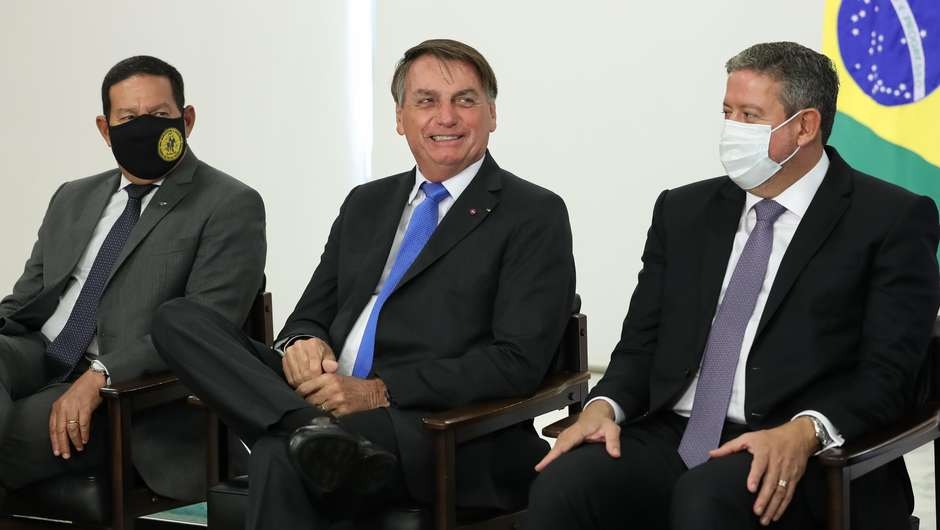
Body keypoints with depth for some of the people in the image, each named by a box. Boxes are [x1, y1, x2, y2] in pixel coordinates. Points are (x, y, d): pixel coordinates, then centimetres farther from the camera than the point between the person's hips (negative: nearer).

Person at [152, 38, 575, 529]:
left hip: (451, 437, -8)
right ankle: (311, 428, -34)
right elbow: (313, 313, 22)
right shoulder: (365, 204, 22)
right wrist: (301, 344, -6)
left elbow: (518, 362, -9)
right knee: (179, 320, -18)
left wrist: (379, 392, -18)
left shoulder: (536, 216, 1)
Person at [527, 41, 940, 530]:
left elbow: (888, 372, -7)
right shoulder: (685, 211, 17)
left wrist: (804, 432, -24)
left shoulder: (892, 219, 2)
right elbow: (642, 343, 15)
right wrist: (605, 406, -6)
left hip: (798, 459, -4)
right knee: (559, 488, -26)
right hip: (672, 439, 4)